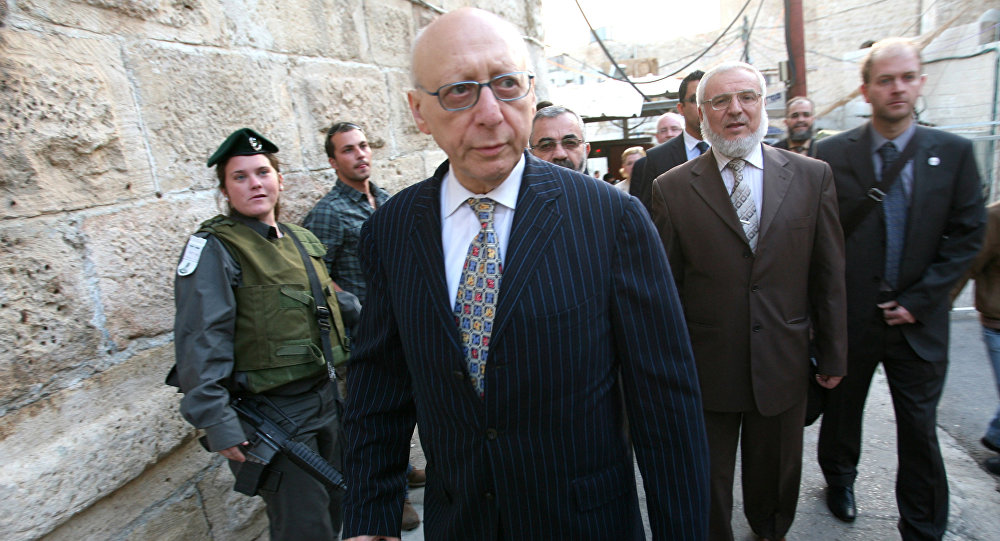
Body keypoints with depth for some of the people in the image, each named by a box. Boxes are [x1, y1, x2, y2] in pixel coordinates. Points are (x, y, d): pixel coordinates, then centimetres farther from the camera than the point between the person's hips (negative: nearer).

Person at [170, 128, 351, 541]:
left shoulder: (303, 240, 10)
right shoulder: (214, 249, -12)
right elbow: (200, 342, -17)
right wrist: (216, 423, -21)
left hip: (327, 399, 7)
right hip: (273, 415, -7)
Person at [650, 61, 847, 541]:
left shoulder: (813, 176, 0)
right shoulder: (671, 188, -7)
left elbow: (828, 276, 4)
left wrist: (833, 355, 8)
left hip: (784, 369, 3)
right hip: (705, 371, -2)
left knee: (776, 479, 24)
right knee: (707, 488, 15)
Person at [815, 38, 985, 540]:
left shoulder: (953, 152, 2)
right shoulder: (832, 153, -4)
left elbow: (967, 235, 1)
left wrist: (918, 300, -7)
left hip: (917, 321, 1)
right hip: (849, 316, -1)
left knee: (920, 429, 9)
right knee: (841, 410, 17)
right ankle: (839, 479, 43)